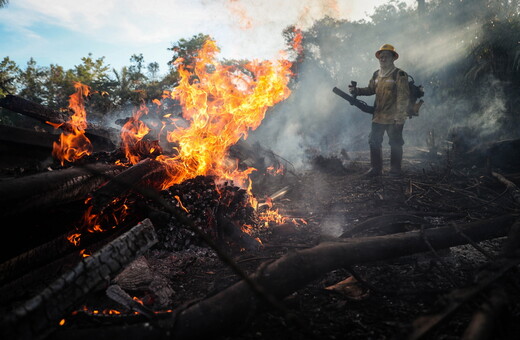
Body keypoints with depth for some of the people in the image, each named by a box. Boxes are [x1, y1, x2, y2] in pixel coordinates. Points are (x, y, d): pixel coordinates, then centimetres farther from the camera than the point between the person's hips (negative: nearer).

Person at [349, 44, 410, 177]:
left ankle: (395, 170, 14)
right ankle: (376, 168, 20)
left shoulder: (399, 75, -9)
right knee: (374, 141, 9)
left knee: (395, 144, 3)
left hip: (393, 117, -6)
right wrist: (356, 90, 3)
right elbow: (370, 89, 21)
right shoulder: (376, 74, 11)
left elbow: (403, 97, -13)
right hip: (378, 116, 6)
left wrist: (399, 117, -19)